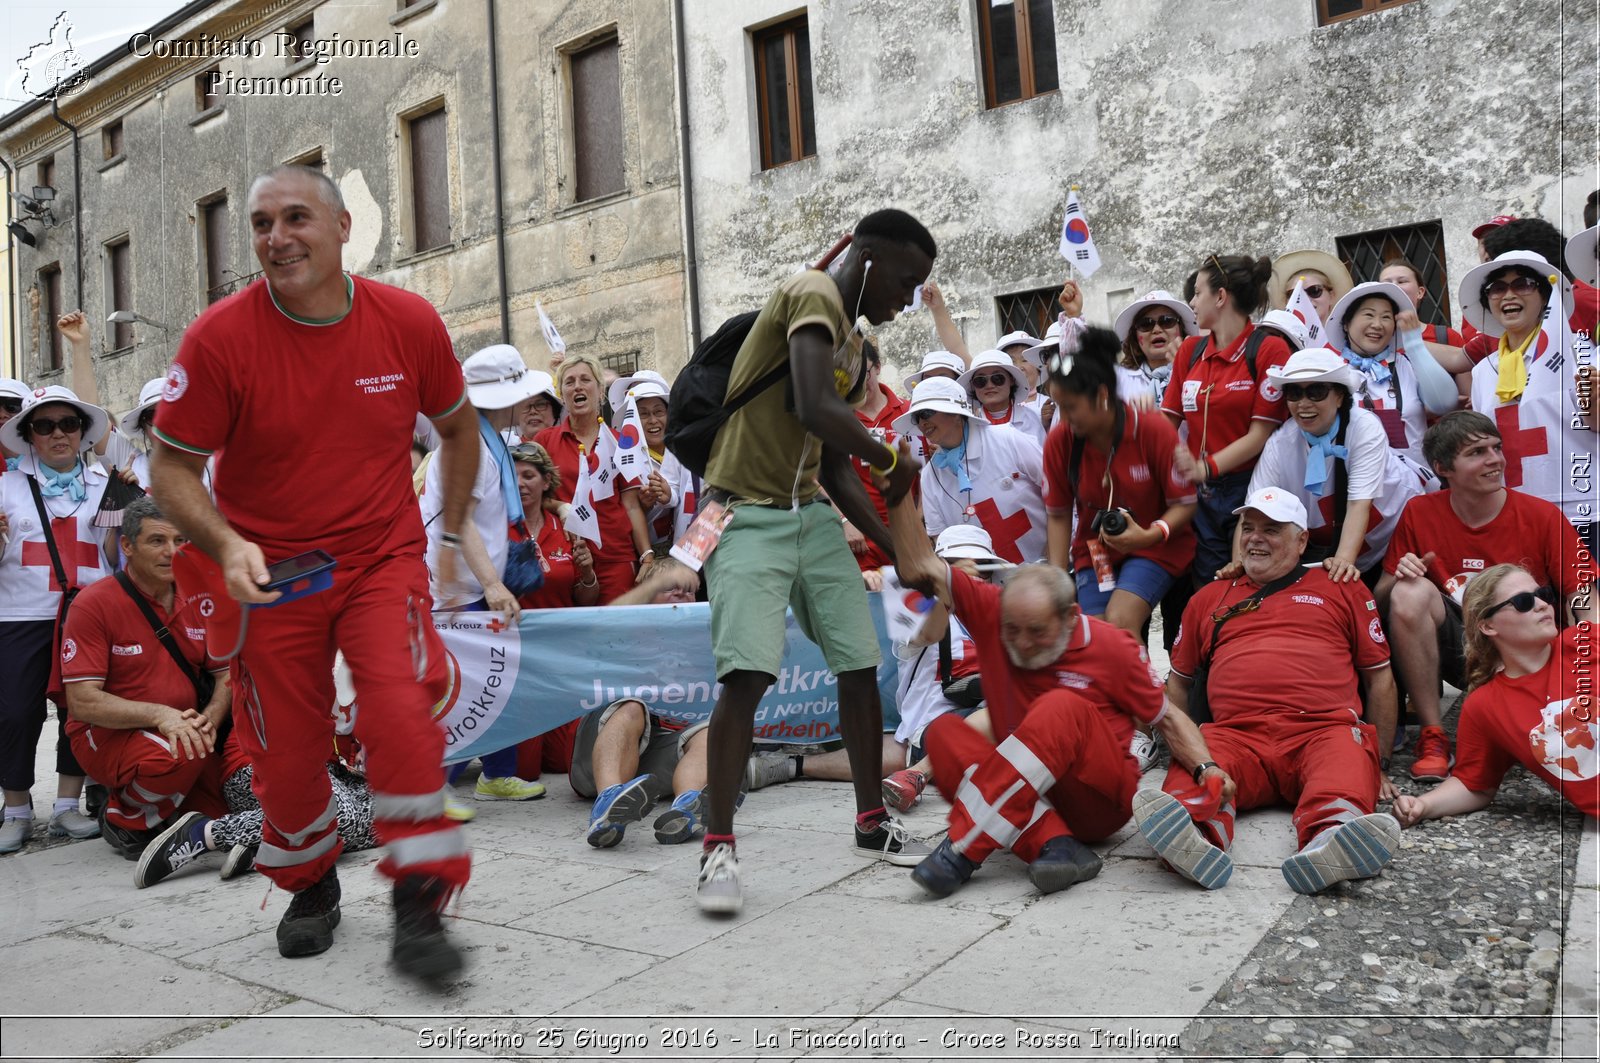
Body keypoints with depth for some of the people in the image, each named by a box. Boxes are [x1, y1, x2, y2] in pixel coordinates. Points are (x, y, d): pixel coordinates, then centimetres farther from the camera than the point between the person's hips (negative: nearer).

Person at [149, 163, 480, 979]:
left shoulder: (409, 321, -7)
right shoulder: (220, 337, -12)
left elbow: (457, 426, 10)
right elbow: (172, 466, -5)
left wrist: (453, 533, 10)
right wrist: (226, 545, -22)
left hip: (383, 559, 0)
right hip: (268, 569, 0)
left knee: (403, 716, -20)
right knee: (287, 755, 7)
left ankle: (418, 908, -4)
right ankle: (310, 888, 36)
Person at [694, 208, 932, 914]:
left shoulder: (856, 351, 15)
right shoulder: (814, 294, -12)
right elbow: (815, 409, -29)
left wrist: (898, 551, 12)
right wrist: (895, 465, -12)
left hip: (812, 514, 9)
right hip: (747, 517, -8)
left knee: (860, 664, 5)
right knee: (746, 675, -16)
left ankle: (872, 821, 20)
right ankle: (718, 847, -4)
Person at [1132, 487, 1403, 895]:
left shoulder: (1341, 589, 24)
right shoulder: (1209, 598, 29)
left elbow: (1380, 678, 23)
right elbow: (1178, 683, 31)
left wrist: (1378, 762, 15)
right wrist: (1185, 751, 16)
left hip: (1324, 730, -1)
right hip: (1235, 735, 1)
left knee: (1348, 764, -36)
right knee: (1190, 775, -32)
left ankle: (1329, 840, -63)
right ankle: (1194, 839, -60)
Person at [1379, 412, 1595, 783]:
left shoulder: (1542, 516, -6)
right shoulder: (1419, 513, -4)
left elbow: (1583, 599, -8)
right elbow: (1382, 596, 1)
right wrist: (1399, 578, -23)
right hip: (1457, 650, 1)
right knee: (1410, 592, -28)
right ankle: (1432, 737, -18)